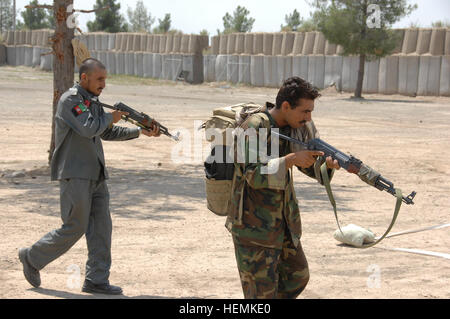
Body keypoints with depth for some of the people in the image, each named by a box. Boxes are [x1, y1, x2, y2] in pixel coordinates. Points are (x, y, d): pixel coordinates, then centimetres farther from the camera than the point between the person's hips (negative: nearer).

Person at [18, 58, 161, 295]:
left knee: (101, 227, 3)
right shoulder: (70, 100, -12)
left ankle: (97, 280, 6)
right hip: (75, 175, -8)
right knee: (75, 228, -4)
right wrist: (110, 118, -7)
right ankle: (33, 258, 14)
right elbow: (89, 128, -24)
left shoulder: (93, 101, 15)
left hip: (95, 176, 9)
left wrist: (141, 131, 11)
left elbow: (107, 133, 21)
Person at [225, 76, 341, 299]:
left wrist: (329, 162, -15)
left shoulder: (300, 127, 2)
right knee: (262, 291, -3)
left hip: (284, 222, 8)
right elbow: (254, 175, -27)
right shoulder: (254, 128, -21)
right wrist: (291, 159, -31)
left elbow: (313, 165, 8)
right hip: (254, 227, -8)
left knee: (298, 277, 19)